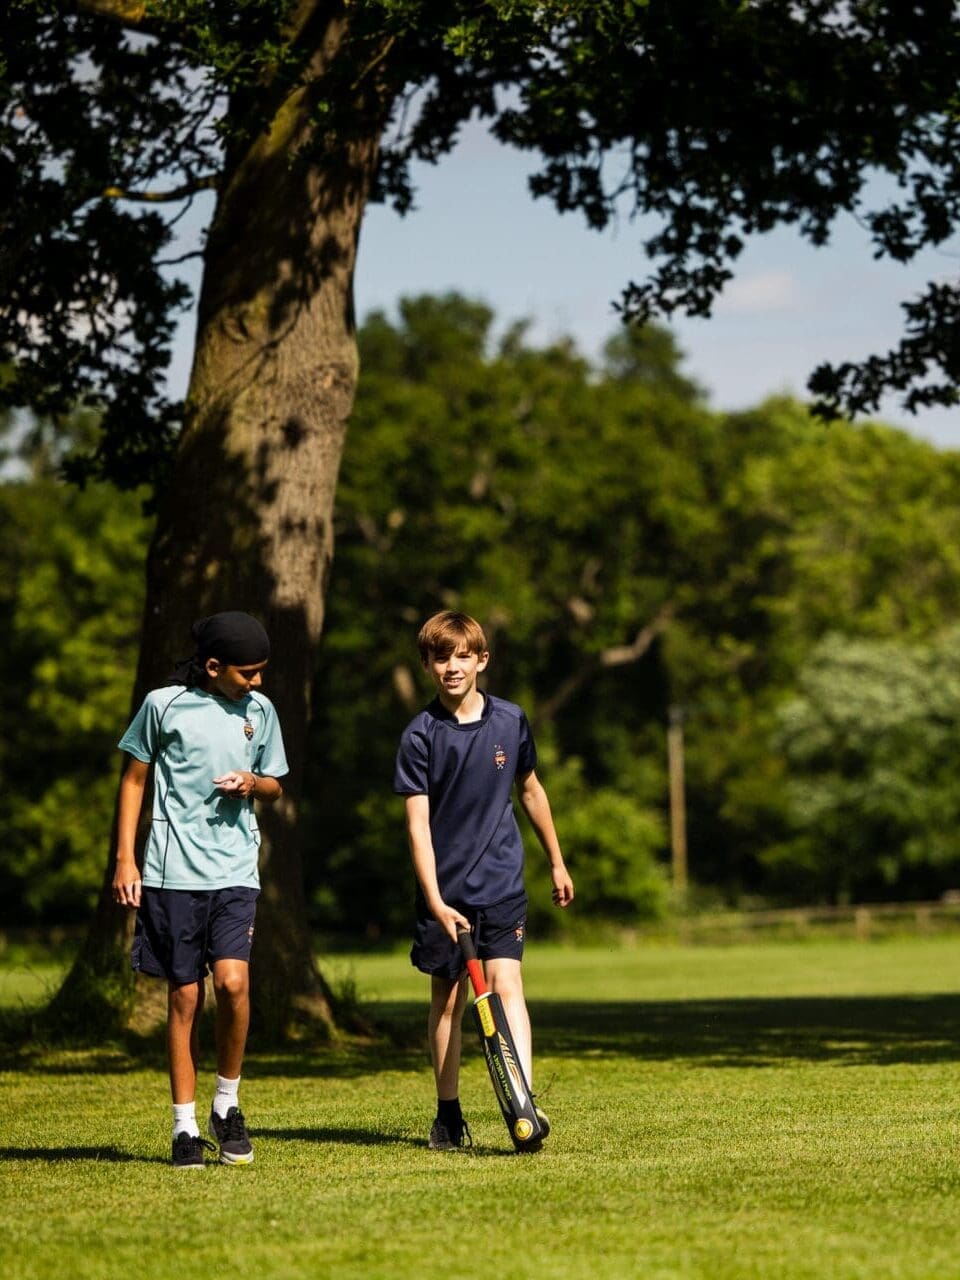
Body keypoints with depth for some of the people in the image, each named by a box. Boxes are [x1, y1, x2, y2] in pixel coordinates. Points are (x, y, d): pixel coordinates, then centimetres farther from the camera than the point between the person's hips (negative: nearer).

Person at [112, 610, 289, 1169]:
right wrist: (125, 859, 2)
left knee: (233, 981, -17)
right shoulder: (164, 705, -1)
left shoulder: (260, 710, 8)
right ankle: (186, 1126, 10)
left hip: (236, 871, 2)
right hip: (173, 871, -2)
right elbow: (134, 779, 7)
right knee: (184, 997, 1)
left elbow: (276, 786, 20)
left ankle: (227, 1102, 3)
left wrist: (252, 783, -4)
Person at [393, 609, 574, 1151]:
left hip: (502, 883, 0)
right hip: (444, 889, 0)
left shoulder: (511, 721, 1)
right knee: (448, 996, 7)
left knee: (505, 983, -14)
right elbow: (418, 824, -11)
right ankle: (449, 1115, 18)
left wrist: (557, 861, 22)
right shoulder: (421, 736, -7)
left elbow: (531, 790, 16)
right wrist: (435, 901, -20)